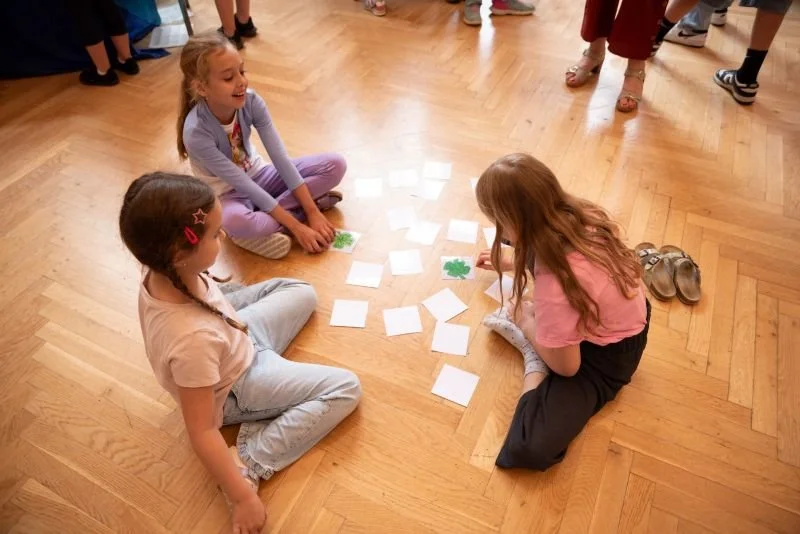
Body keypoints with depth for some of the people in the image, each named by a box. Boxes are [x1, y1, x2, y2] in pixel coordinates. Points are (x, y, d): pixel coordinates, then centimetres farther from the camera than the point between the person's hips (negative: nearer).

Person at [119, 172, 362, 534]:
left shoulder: (159, 270, -24)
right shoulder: (194, 339, -43)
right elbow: (201, 432, -32)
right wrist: (242, 497, -23)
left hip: (236, 336, 7)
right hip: (236, 389, -7)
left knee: (302, 293, 17)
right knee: (346, 389, -10)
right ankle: (249, 463, -7)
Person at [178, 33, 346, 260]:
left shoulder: (251, 101, -17)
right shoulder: (196, 133, -28)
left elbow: (280, 157, -18)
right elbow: (244, 186, -27)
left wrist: (312, 211, -23)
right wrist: (297, 226, -28)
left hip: (257, 174, 6)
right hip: (229, 194, -6)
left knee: (335, 164, -12)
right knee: (235, 221, -44)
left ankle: (260, 224, -17)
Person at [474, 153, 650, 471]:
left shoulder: (555, 284, -40)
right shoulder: (574, 214, -17)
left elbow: (565, 366, -21)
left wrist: (525, 321, -6)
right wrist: (512, 262, 21)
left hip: (605, 355, -8)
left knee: (529, 448, -20)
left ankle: (535, 356, 0)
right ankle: (539, 336, 5)